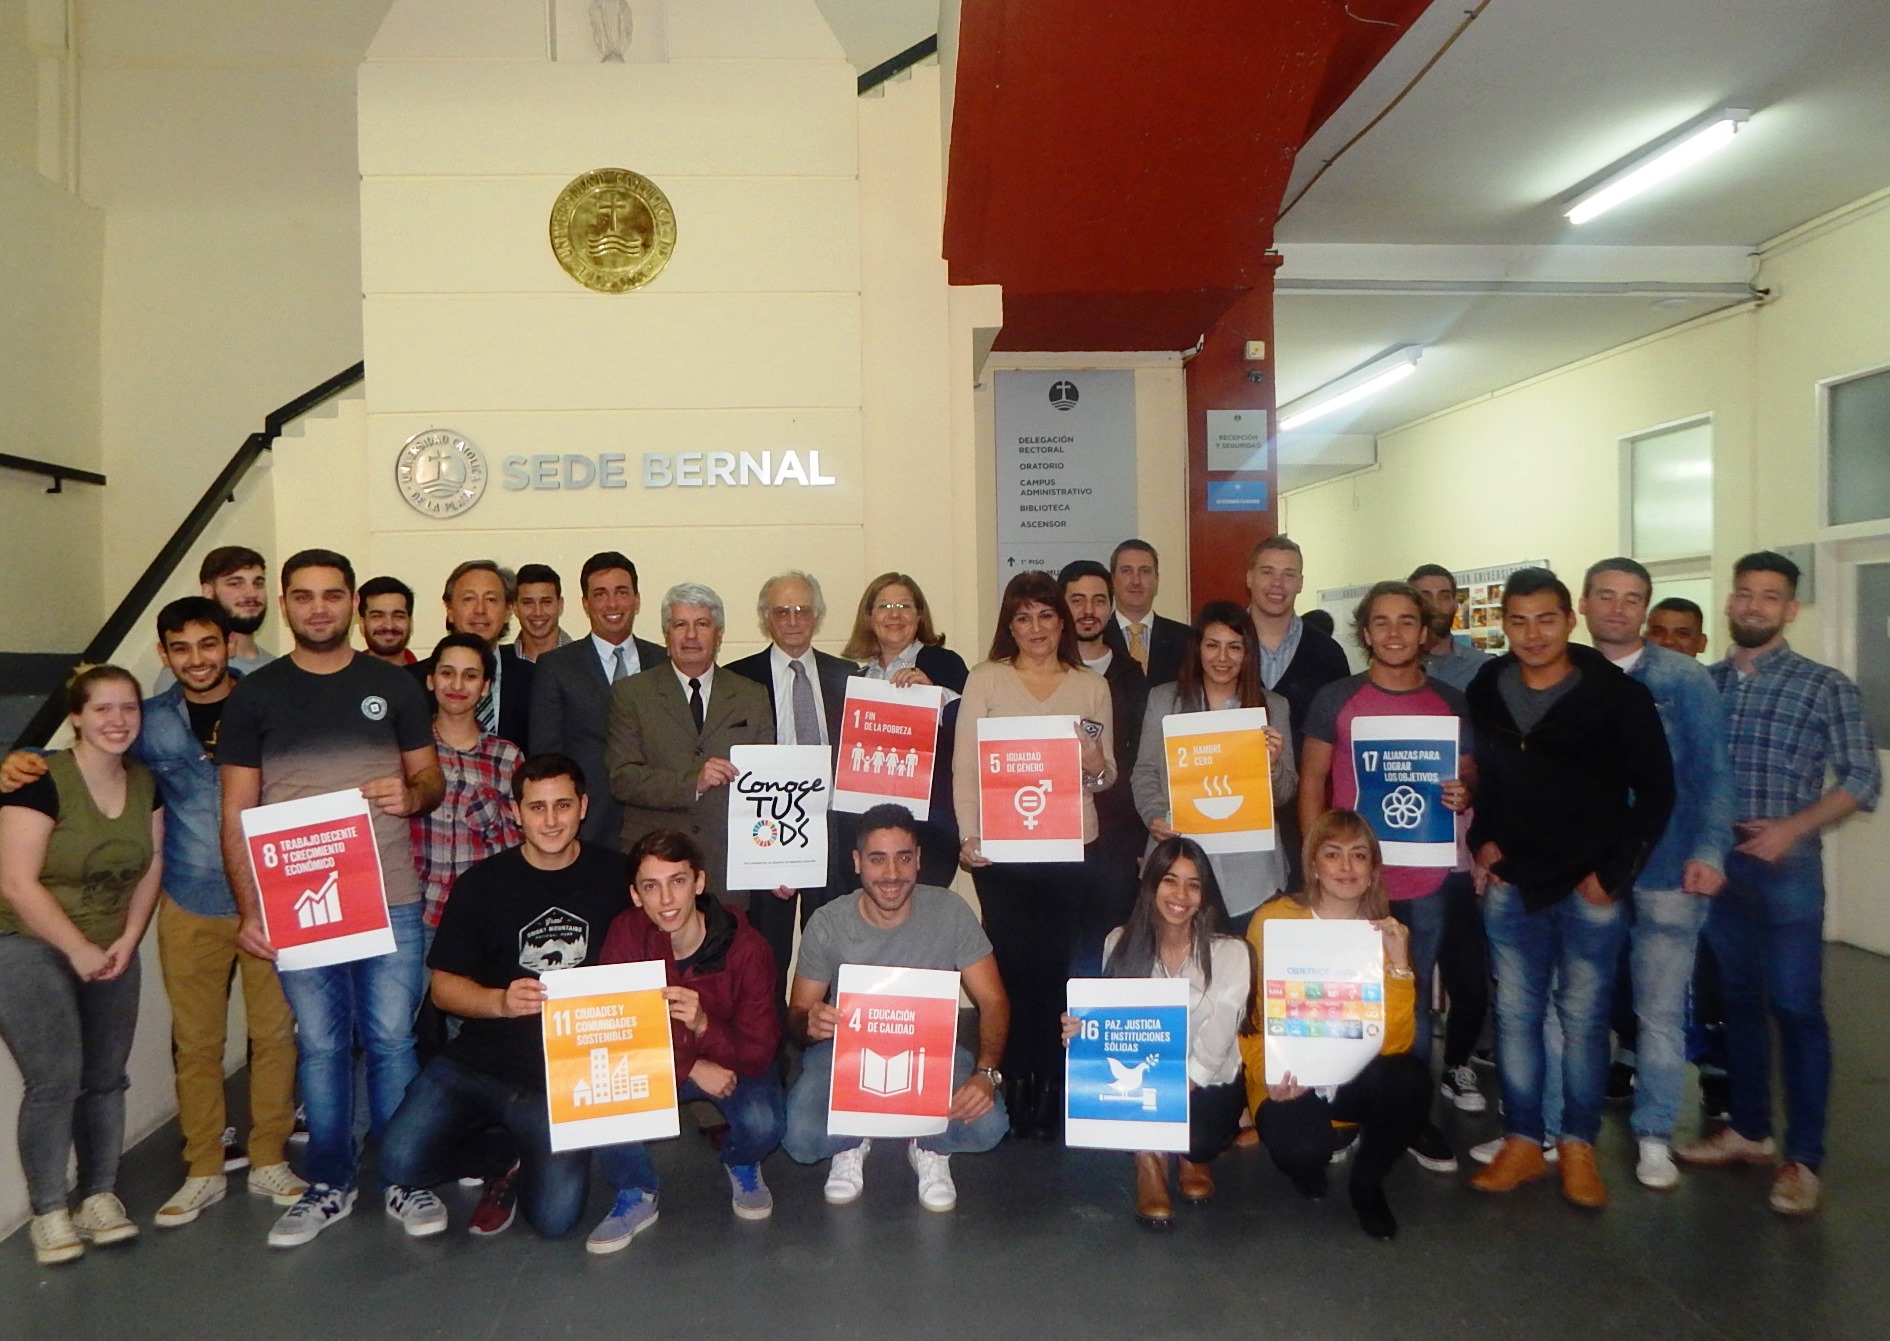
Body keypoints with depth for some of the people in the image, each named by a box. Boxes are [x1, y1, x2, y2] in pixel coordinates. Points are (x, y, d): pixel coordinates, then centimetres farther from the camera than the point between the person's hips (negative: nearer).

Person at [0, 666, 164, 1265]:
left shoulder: (146, 784, 1)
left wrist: (127, 940, -5)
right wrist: (79, 949, -15)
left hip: (110, 952, 5)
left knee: (105, 1078, 6)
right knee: (55, 1079, -10)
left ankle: (100, 1196, 19)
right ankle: (49, 1211, 5)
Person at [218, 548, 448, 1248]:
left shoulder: (394, 686, 7)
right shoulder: (253, 695, 5)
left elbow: (432, 777, 11)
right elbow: (236, 813, 4)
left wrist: (413, 793, -14)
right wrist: (249, 909, -4)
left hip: (390, 900, 0)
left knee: (391, 1041, 4)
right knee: (320, 1046, 9)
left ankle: (403, 1178, 19)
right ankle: (329, 1183, 24)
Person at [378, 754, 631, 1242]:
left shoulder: (614, 877, 2)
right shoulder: (481, 884, 0)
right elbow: (443, 986, 2)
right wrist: (500, 1001, -17)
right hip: (480, 1061, 1)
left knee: (555, 1218, -15)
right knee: (400, 1159, -20)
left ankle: (515, 1166, 21)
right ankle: (507, 1155, 11)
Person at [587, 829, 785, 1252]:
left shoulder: (746, 948, -23)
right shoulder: (626, 933, -18)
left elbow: (759, 1053, -22)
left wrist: (703, 1025, -42)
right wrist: (692, 1068, -26)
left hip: (732, 1064, -1)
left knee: (762, 1123, -31)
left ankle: (741, 1165, 9)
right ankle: (637, 1195, 1)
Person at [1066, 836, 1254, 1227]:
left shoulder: (1230, 953, -12)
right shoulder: (1121, 943, -3)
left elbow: (1212, 1049, -17)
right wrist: (1082, 1029, -27)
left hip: (1207, 1086, -2)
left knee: (1196, 1137, -31)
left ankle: (1191, 1155, 9)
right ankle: (1149, 1158, -1)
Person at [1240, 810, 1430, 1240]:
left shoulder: (1386, 932, -3)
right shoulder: (1274, 921, -11)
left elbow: (1396, 1042, -12)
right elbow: (1250, 1021, -8)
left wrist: (1398, 963, -23)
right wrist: (1271, 1077, -26)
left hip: (1359, 1080, 3)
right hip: (1291, 1085, -2)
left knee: (1411, 1080, -28)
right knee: (1299, 1147, -32)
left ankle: (1367, 1181, 2)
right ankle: (1317, 1156, 9)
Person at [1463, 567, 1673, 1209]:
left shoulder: (1618, 695, -8)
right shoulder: (1486, 691, 3)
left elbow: (1655, 793, -4)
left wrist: (1614, 873, -8)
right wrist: (1482, 840, 5)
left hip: (1590, 887, -3)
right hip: (1510, 884, 3)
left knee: (1583, 1016, 6)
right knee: (1515, 1012, 8)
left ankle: (1578, 1146, 20)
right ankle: (1522, 1142, 20)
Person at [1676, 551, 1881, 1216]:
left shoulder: (1825, 686, -3)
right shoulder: (1701, 682, 7)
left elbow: (1863, 780, -4)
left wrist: (1793, 827, -17)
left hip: (1786, 869, -4)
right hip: (1715, 865, 4)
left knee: (1796, 1010, 0)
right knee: (1736, 1003, 14)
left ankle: (1804, 1158, 10)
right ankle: (1748, 1130, 27)